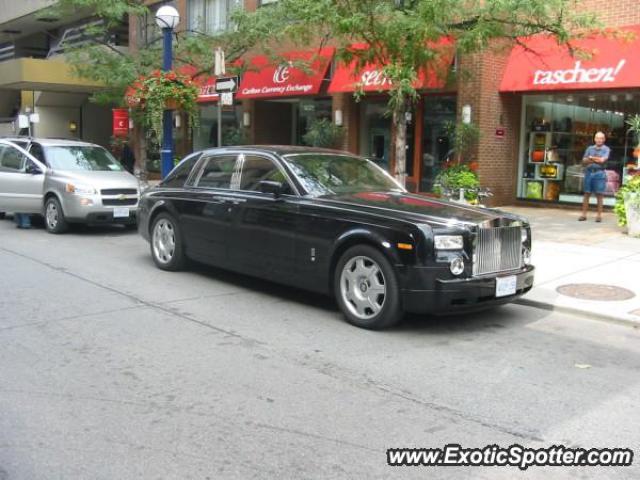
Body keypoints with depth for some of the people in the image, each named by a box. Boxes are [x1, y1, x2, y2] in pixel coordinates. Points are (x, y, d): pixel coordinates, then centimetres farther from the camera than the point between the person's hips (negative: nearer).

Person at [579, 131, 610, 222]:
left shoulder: (606, 149, 4)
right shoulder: (589, 148, 14)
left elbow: (602, 160, -11)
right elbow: (584, 161, 6)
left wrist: (591, 158, -3)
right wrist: (596, 159, -8)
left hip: (599, 173, -3)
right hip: (589, 172, 3)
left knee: (599, 194, -3)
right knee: (586, 194, 3)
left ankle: (599, 215, 2)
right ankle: (584, 214, 6)